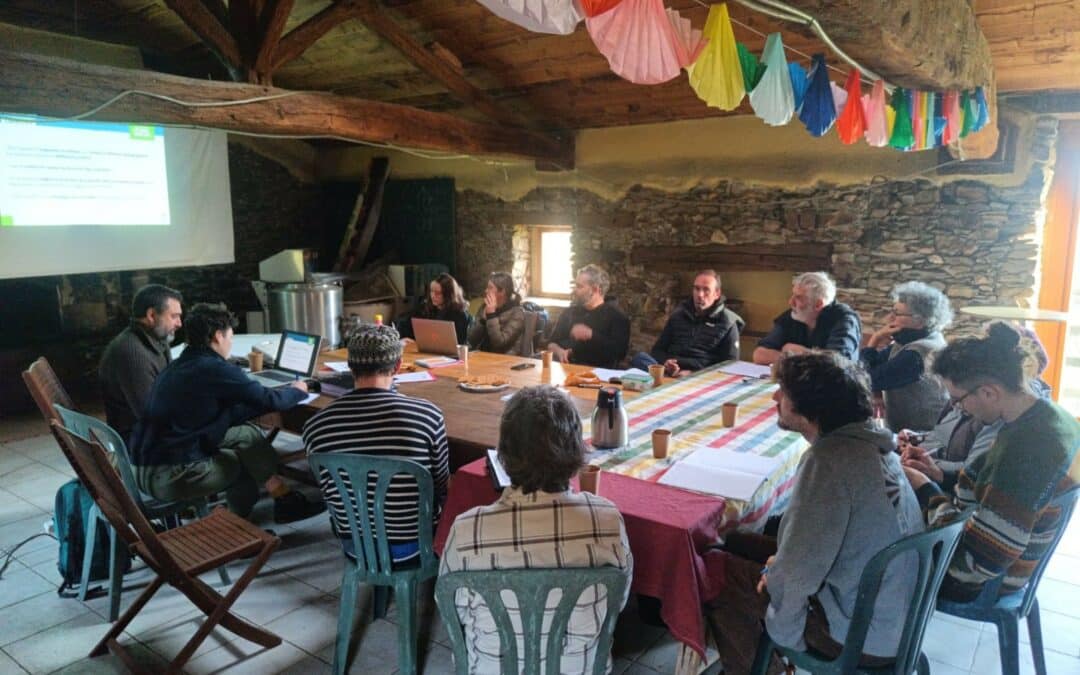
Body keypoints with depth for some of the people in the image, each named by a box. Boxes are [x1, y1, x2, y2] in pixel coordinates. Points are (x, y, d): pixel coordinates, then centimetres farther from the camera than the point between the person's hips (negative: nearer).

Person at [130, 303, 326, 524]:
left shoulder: (175, 367, 13)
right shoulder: (215, 369, -14)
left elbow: (224, 414, 18)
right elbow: (270, 401, -11)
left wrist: (285, 390, 17)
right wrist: (297, 390, 12)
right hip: (172, 478, -9)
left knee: (241, 434, 13)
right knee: (250, 437, 3)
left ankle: (239, 522, 18)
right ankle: (286, 502, 18)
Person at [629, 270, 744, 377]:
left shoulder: (727, 323, 7)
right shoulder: (679, 314, 19)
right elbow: (658, 350, 20)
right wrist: (665, 363, -6)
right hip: (670, 372, 4)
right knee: (640, 357, -30)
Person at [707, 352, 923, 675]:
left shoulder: (830, 459, -28)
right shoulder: (870, 442, -1)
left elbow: (796, 573, -27)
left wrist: (772, 575, -8)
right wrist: (780, 563, 6)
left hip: (859, 633, -8)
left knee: (714, 571, 2)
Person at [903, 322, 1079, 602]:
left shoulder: (1025, 453, -36)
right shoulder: (1052, 416, -6)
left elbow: (974, 562, -31)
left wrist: (926, 491, -20)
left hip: (983, 578, -8)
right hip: (1007, 559, 8)